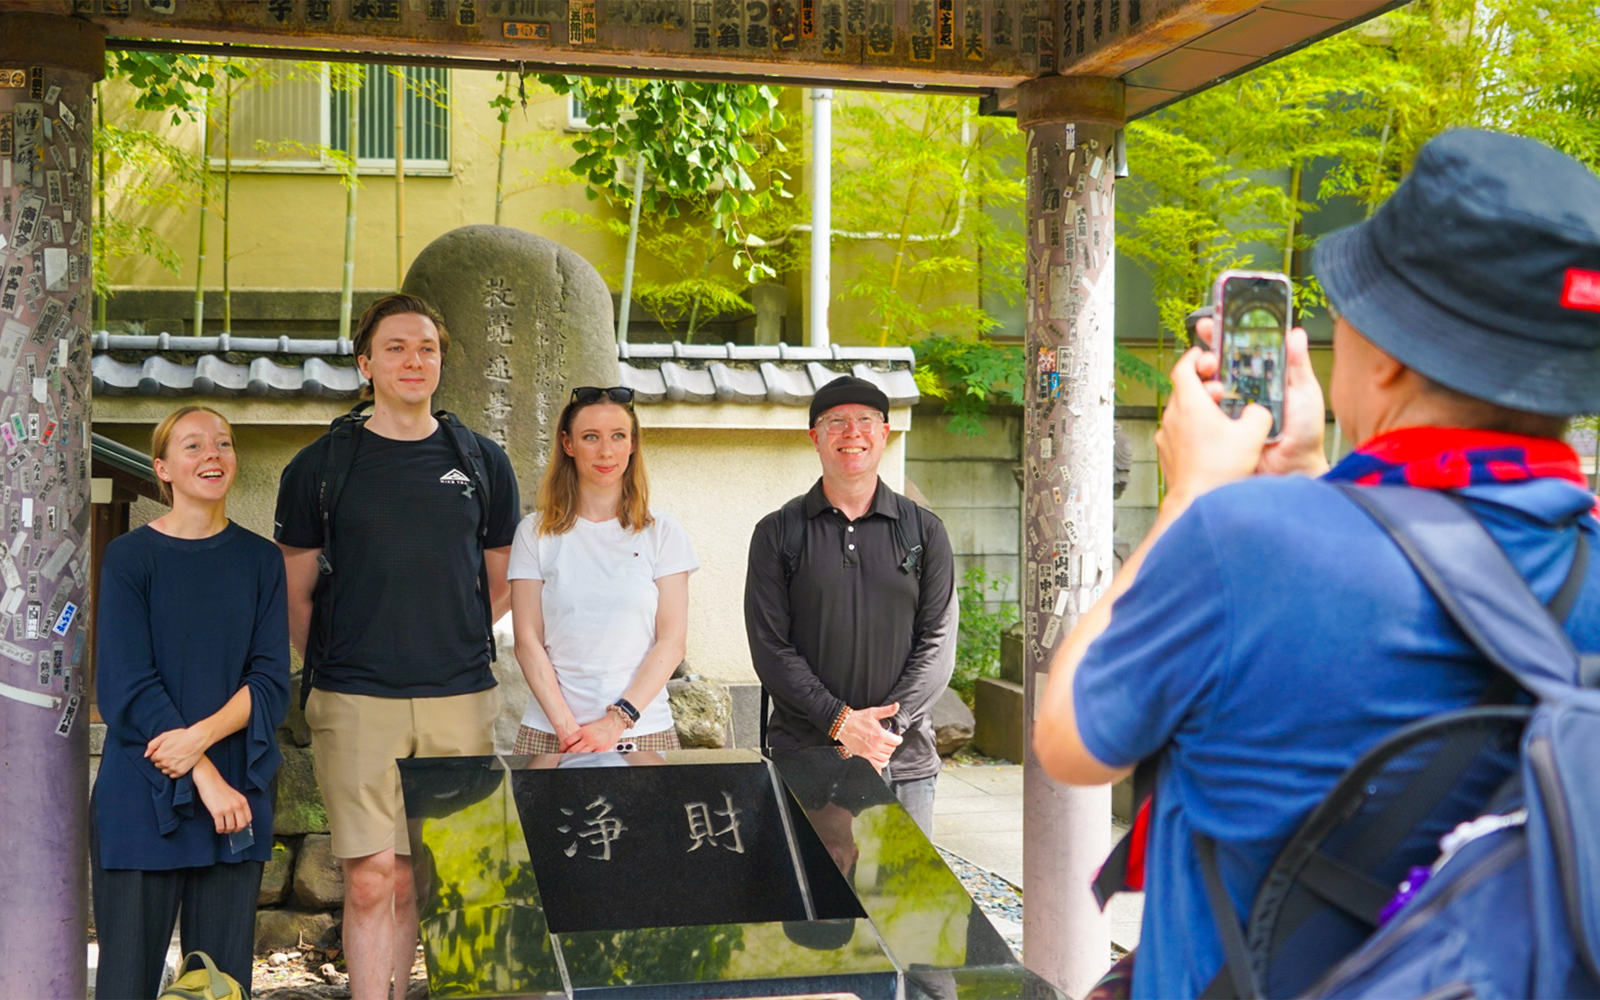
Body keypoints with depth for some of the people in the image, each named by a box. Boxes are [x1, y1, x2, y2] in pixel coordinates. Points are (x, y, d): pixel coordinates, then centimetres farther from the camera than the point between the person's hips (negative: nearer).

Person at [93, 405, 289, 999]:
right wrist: (208, 779, -13)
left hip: (238, 798, 3)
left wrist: (201, 736, -15)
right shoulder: (129, 558, -1)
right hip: (143, 796, -2)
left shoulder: (260, 560, 8)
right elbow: (127, 687, -7)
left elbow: (271, 682, 2)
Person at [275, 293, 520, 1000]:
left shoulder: (482, 463, 10)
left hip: (459, 701, 2)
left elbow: (501, 583, 18)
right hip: (356, 703, -1)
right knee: (370, 878, -4)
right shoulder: (321, 466, 5)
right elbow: (295, 592, 11)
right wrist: (334, 666, 7)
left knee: (412, 880, 6)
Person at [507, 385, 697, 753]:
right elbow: (528, 642, 0)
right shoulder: (535, 533, 6)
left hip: (643, 732, 0)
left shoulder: (663, 533, 5)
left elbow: (672, 642, -1)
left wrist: (617, 721, -12)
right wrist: (567, 728, -12)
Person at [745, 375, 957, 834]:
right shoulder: (778, 533, 5)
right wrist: (840, 722, -13)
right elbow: (770, 649, -1)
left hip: (904, 761, 1)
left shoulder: (923, 530, 9)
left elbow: (938, 642, 3)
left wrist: (886, 728, -11)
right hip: (802, 756, -1)